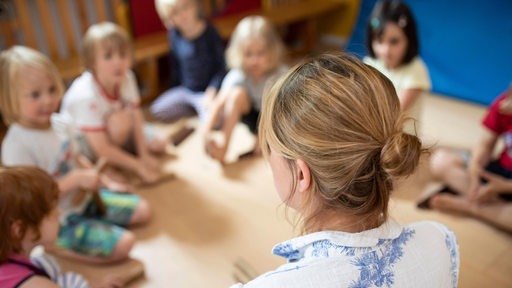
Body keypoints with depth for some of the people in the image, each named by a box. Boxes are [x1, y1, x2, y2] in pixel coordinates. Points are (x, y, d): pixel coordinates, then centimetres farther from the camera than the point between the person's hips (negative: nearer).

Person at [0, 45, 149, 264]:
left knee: (142, 210, 12)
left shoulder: (59, 123, -4)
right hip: (57, 223, -8)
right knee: (123, 244, -18)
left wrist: (104, 181, 4)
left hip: (84, 198, 8)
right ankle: (56, 247, -2)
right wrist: (76, 179, -30)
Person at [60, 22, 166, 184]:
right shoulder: (86, 96, -38)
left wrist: (144, 155, -19)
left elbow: (137, 120, -14)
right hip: (81, 142, -6)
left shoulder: (127, 78, -21)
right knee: (120, 121, -34)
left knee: (159, 144, -1)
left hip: (111, 132, 6)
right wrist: (139, 167, -31)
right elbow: (101, 149, -35)